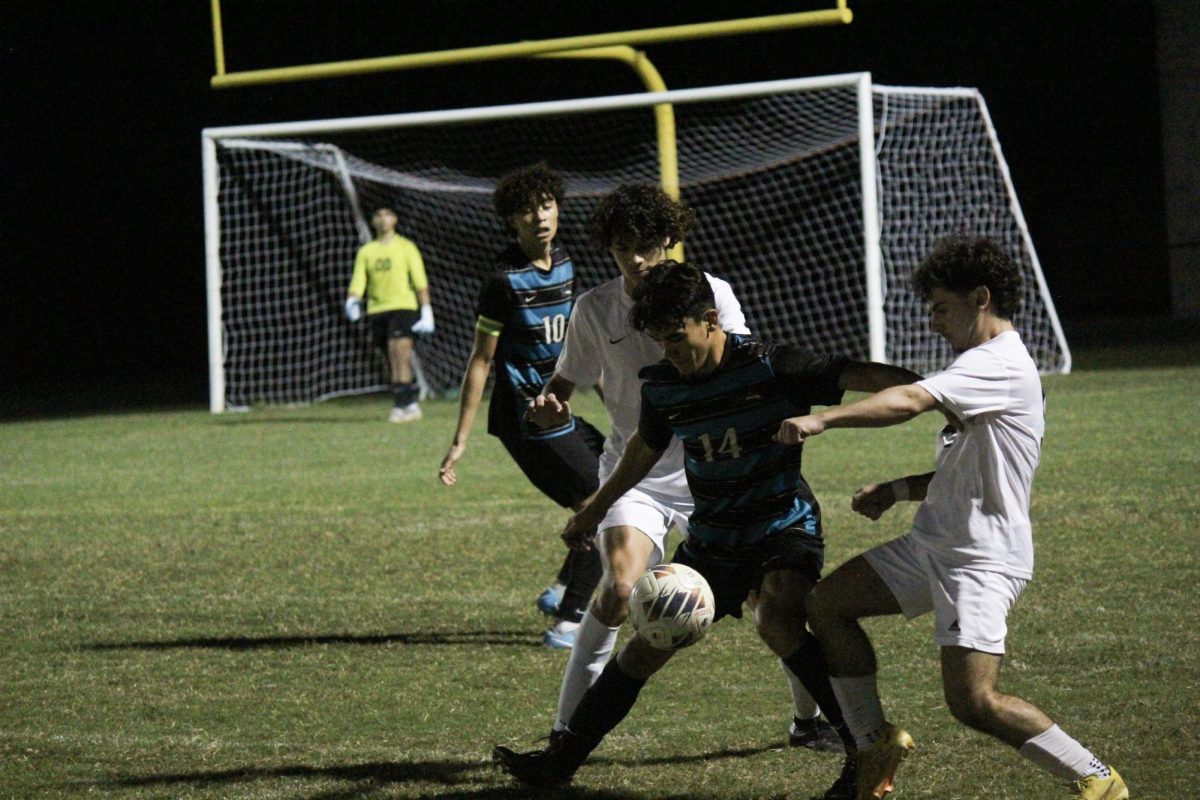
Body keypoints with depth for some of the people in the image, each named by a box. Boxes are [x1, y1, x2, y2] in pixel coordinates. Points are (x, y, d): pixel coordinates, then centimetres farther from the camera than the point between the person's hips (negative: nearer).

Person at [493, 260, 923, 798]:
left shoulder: (771, 368, -18)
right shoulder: (662, 386, -2)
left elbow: (863, 376, -23)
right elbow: (645, 448, 19)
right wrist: (594, 511, 30)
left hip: (784, 526, -5)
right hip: (712, 538, 6)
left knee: (777, 623, -33)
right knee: (646, 647, 5)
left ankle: (866, 748, -26)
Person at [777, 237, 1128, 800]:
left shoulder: (1000, 366, -16)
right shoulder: (986, 366, 18)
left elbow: (910, 401, -30)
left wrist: (822, 419, -36)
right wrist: (897, 491, 13)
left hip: (981, 559, -11)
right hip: (933, 542, 11)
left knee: (972, 702, -18)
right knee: (826, 605, 9)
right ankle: (876, 746, 19)